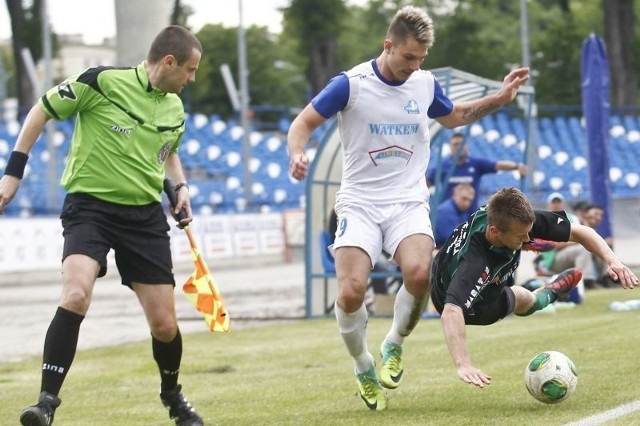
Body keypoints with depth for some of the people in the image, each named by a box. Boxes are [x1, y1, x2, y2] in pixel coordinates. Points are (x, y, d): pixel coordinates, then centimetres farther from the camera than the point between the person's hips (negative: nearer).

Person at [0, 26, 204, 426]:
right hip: (90, 206, -5)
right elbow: (41, 111, -2)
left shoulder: (175, 109, 6)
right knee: (76, 295, -29)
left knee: (164, 324, 4)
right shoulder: (103, 81, -13)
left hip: (145, 216, 5)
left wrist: (180, 186, 9)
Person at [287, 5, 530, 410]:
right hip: (359, 204, -2)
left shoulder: (426, 85, 5)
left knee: (419, 273, -28)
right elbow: (304, 122, 0)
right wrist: (297, 155, -21)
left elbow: (453, 116, 26)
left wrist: (501, 98, 15)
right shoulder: (351, 84, -7)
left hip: (409, 203, 2)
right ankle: (363, 367, 8)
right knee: (351, 292, -21)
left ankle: (394, 346, 2)